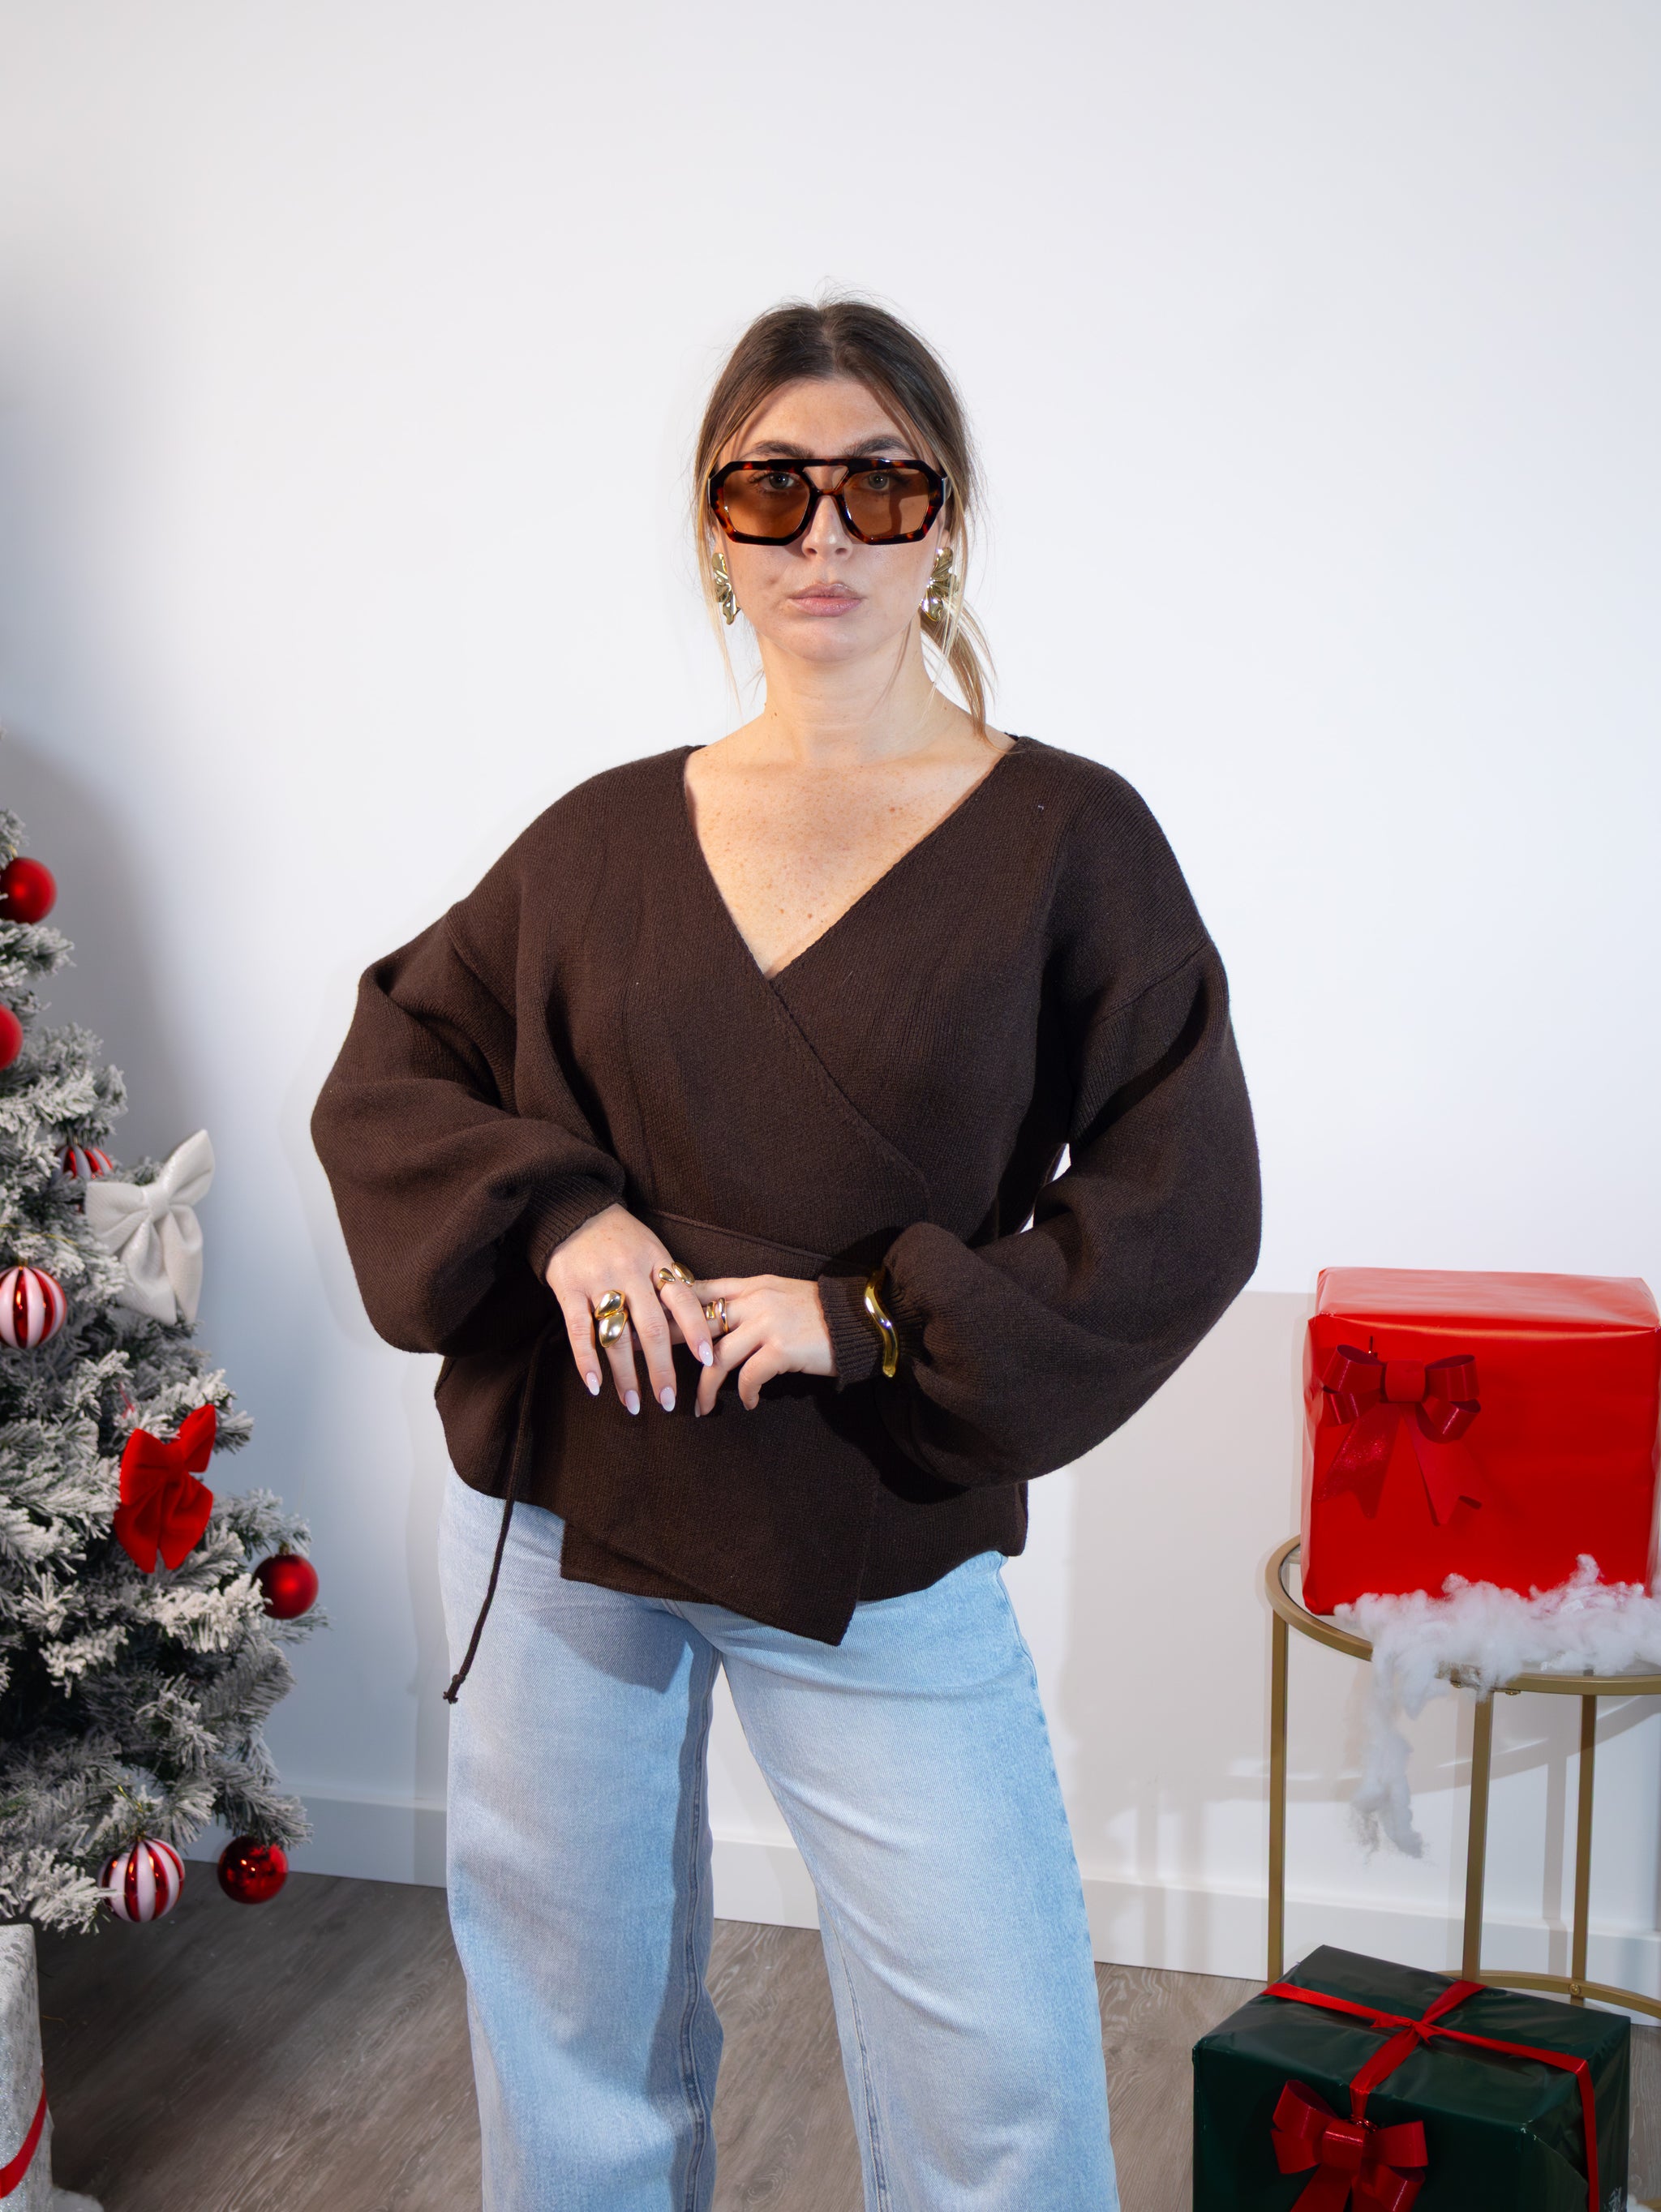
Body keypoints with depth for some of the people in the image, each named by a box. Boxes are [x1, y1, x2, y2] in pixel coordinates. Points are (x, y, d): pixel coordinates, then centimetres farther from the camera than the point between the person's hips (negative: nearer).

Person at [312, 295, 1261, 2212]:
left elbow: (1179, 1210, -8)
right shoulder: (608, 836, 3)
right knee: (569, 2027, 17)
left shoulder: (1064, 838, -6)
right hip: (559, 1510, 3)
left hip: (881, 1550, -2)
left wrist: (869, 1315, -17)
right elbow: (385, 1074, 9)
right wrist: (555, 1210, -11)